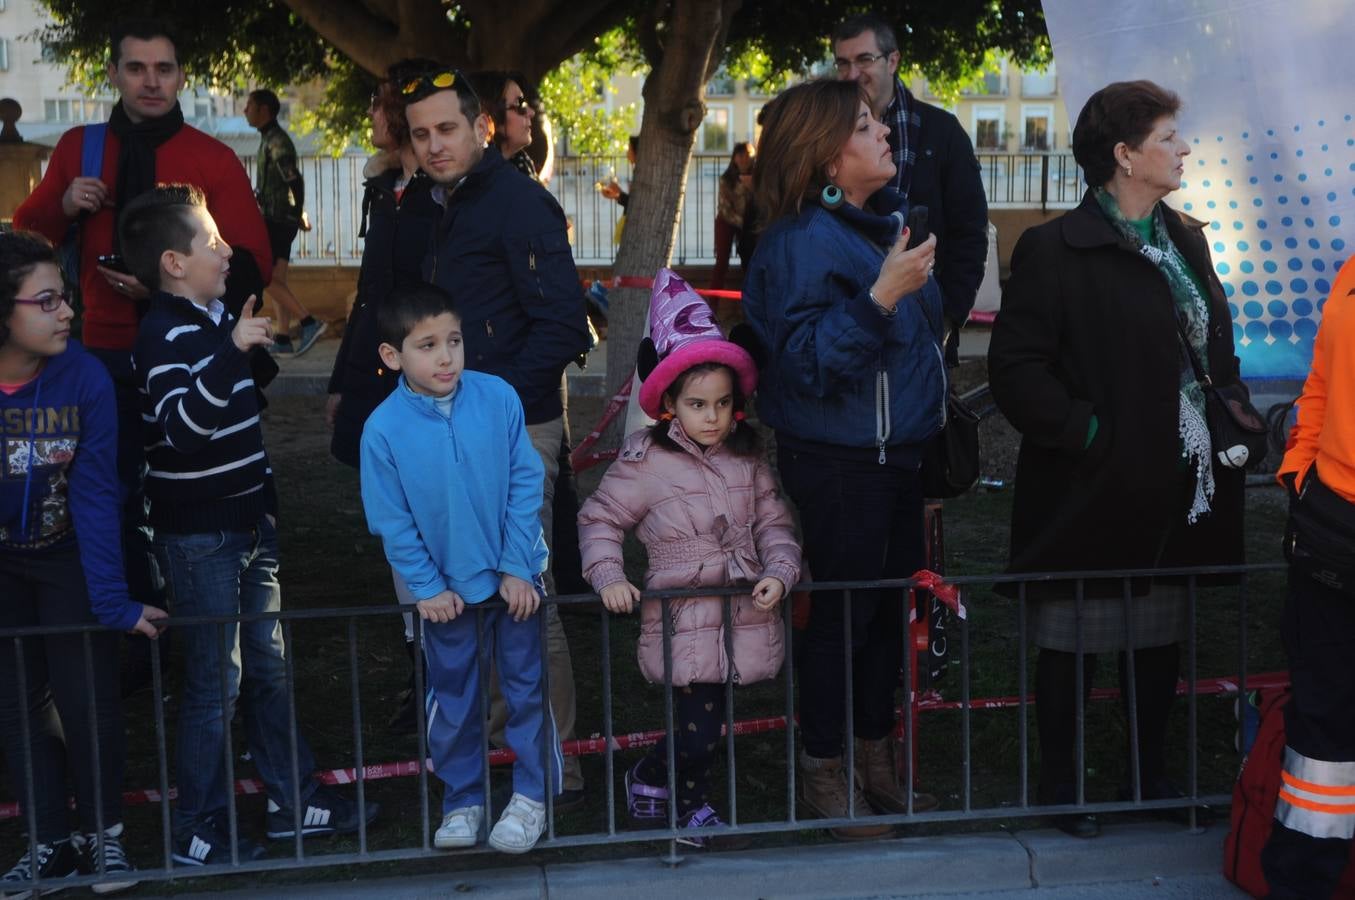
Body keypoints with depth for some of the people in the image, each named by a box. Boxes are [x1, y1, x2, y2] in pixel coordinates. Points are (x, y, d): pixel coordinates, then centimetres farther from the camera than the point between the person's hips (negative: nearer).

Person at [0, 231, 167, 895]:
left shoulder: (85, 378, -23)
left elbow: (96, 496, -20)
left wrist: (113, 600, -22)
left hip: (70, 558, -2)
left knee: (87, 700, -4)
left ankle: (104, 834, 16)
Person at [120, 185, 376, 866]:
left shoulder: (215, 320, 12)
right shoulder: (167, 333, -16)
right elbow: (182, 425, -33)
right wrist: (232, 350, -40)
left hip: (246, 523, 9)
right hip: (198, 534, -9)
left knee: (268, 667, 15)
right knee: (217, 681, -2)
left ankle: (294, 800, 26)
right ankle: (196, 830, 10)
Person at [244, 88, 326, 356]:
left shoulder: (276, 142, -14)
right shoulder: (270, 140, 17)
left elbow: (295, 180, -23)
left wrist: (297, 215, -19)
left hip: (276, 220, -10)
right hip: (280, 220, 10)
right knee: (277, 279, 8)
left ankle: (309, 323, -13)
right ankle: (283, 339, 8)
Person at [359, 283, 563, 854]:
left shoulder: (499, 399, -14)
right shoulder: (383, 429, -15)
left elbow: (526, 484, -8)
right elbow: (392, 522, -7)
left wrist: (518, 568, -10)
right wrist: (427, 587, -9)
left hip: (513, 579, 0)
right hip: (444, 589, 0)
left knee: (527, 688, 10)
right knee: (452, 700, 13)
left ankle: (531, 796, 25)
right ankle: (461, 801, 30)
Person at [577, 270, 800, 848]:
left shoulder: (747, 458, 5)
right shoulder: (646, 462, -8)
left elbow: (774, 522, 7)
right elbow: (599, 519, -1)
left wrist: (779, 571, -9)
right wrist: (608, 578, -13)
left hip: (745, 615, 4)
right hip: (683, 620, -4)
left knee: (708, 725, 15)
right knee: (699, 731, -6)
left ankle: (690, 800, 41)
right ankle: (648, 779, 25)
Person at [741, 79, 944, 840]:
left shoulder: (886, 220, 9)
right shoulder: (802, 242, -17)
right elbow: (805, 361, -24)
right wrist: (878, 299, -32)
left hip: (897, 452, 8)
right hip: (839, 462, -8)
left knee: (892, 606, 14)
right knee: (843, 613, 1)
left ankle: (876, 763, 29)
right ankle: (825, 776, 18)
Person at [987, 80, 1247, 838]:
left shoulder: (1185, 241, 11)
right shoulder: (1055, 250, -12)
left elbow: (1216, 351, 18)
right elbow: (1016, 366, -16)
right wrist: (1087, 433, -18)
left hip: (1177, 490, 7)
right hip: (1095, 490, -7)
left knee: (1163, 637, 17)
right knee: (1075, 644, 6)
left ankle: (1152, 774, 33)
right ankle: (1062, 787, 22)